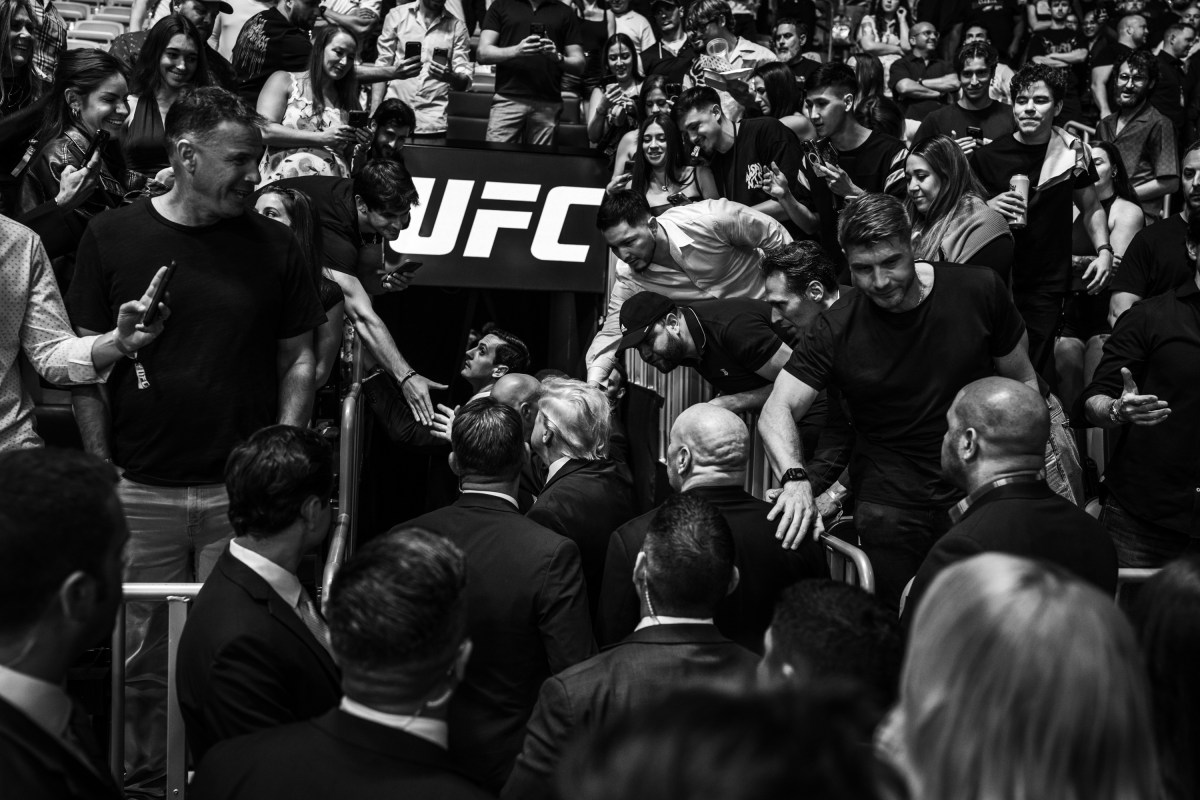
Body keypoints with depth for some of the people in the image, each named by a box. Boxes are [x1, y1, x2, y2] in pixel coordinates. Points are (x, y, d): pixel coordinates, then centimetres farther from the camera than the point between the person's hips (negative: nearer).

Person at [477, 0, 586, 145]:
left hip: (547, 104, 1)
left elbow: (579, 64, 12)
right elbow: (482, 53, 5)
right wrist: (516, 50, -13)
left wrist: (558, 57, -10)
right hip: (508, 99, -1)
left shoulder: (565, 13, 15)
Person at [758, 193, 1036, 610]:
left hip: (979, 494, 1)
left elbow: (1022, 383, 7)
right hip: (889, 506, -1)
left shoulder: (978, 291, -4)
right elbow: (777, 412, -12)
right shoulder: (836, 329, -7)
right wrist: (795, 478, -32)